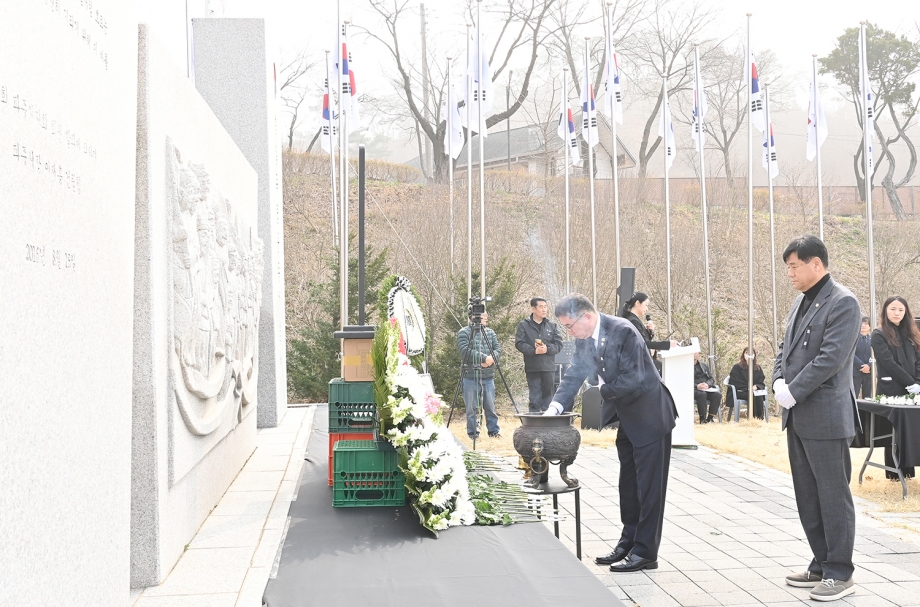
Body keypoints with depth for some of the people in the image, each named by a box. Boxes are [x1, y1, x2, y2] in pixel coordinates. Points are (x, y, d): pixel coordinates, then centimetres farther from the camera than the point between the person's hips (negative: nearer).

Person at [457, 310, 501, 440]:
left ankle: (493, 430, 16)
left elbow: (498, 349, 9)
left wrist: (492, 359, -12)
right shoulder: (464, 332, -4)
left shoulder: (490, 332, 14)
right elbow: (465, 351, -16)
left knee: (490, 406, 7)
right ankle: (473, 433, 9)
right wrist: (484, 357, -18)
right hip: (471, 377, -4)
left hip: (488, 376, 5)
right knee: (472, 407, 0)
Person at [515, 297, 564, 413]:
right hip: (532, 368, -2)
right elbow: (519, 343, -5)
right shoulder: (524, 325, 3)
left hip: (548, 367, 3)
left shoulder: (552, 325, 10)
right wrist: (534, 351, -18)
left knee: (548, 395, 7)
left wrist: (547, 348, -14)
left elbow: (558, 344, 6)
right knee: (534, 397, -1)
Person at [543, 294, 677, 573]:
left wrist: (602, 391, -16)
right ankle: (629, 543, 24)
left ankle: (645, 553, 2)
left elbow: (632, 379, -26)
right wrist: (555, 406, -13)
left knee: (649, 487, -3)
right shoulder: (585, 339, 0)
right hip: (627, 419, 9)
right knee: (628, 486, 15)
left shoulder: (623, 331, -24)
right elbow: (574, 374, 1)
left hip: (649, 416, -9)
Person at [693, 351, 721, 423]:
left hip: (706, 389, 5)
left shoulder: (704, 365, 24)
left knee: (717, 395, -25)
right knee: (702, 394, -37)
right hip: (693, 390, -5)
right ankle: (702, 419, -29)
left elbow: (712, 379, 17)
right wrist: (696, 386, -20)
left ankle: (710, 418, -21)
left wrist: (707, 384, -7)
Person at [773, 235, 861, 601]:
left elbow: (831, 357, -20)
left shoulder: (843, 303, -12)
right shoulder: (802, 301, 14)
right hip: (797, 416, 9)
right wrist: (779, 382, -1)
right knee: (807, 496, 14)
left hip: (825, 416, -9)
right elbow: (785, 347, 17)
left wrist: (793, 392, -17)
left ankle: (840, 574, 8)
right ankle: (821, 564, 25)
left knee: (833, 496, -1)